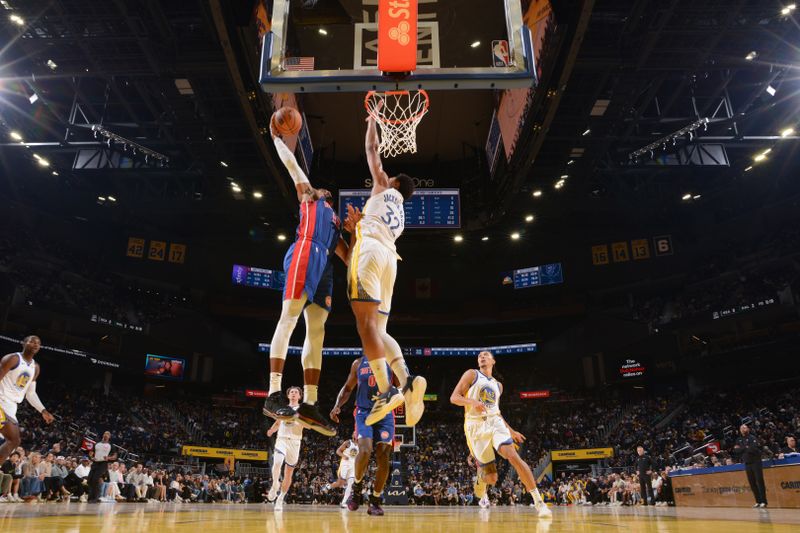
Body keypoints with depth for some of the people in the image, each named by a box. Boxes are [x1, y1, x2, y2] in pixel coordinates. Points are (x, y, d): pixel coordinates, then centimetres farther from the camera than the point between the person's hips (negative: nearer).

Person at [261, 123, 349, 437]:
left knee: (316, 331, -4)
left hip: (324, 264, 7)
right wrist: (276, 137, 31)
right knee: (289, 317, -16)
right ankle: (274, 395, -23)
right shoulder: (307, 195, 25)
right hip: (306, 253, -7)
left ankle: (309, 405, -8)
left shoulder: (335, 221, 37)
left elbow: (348, 257, 30)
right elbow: (290, 163, 21)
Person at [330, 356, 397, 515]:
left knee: (383, 458, -6)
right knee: (365, 451, -22)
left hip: (385, 414, 1)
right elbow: (347, 388, 15)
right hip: (364, 412, 0)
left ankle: (375, 501, 10)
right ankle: (357, 486, 7)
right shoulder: (358, 363, 9)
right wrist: (338, 405, -2)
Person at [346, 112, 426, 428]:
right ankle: (408, 380, -17)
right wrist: (362, 220, 52)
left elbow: (372, 150, 27)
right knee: (378, 329, 4)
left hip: (369, 249, -7)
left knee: (366, 322, -16)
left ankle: (386, 391, -27)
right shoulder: (400, 215, 34)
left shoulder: (384, 188, 19)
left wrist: (372, 122, 43)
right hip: (390, 257, 7)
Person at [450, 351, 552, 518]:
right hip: (476, 426, -3)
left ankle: (538, 501, -20)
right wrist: (472, 401, -24)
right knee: (490, 475, -3)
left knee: (513, 456, -22)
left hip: (495, 423, 4)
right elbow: (454, 397, -5)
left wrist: (511, 431, 25)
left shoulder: (498, 385, 21)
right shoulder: (472, 374, 4)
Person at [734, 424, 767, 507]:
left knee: (759, 481, -6)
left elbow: (755, 448, -21)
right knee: (752, 483, 7)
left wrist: (742, 448, -15)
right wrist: (747, 448, -15)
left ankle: (763, 501, -1)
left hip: (756, 462, -5)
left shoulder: (752, 438, -6)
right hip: (747, 464, 5)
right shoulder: (739, 440, 11)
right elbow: (735, 450, 0)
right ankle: (758, 501, 13)